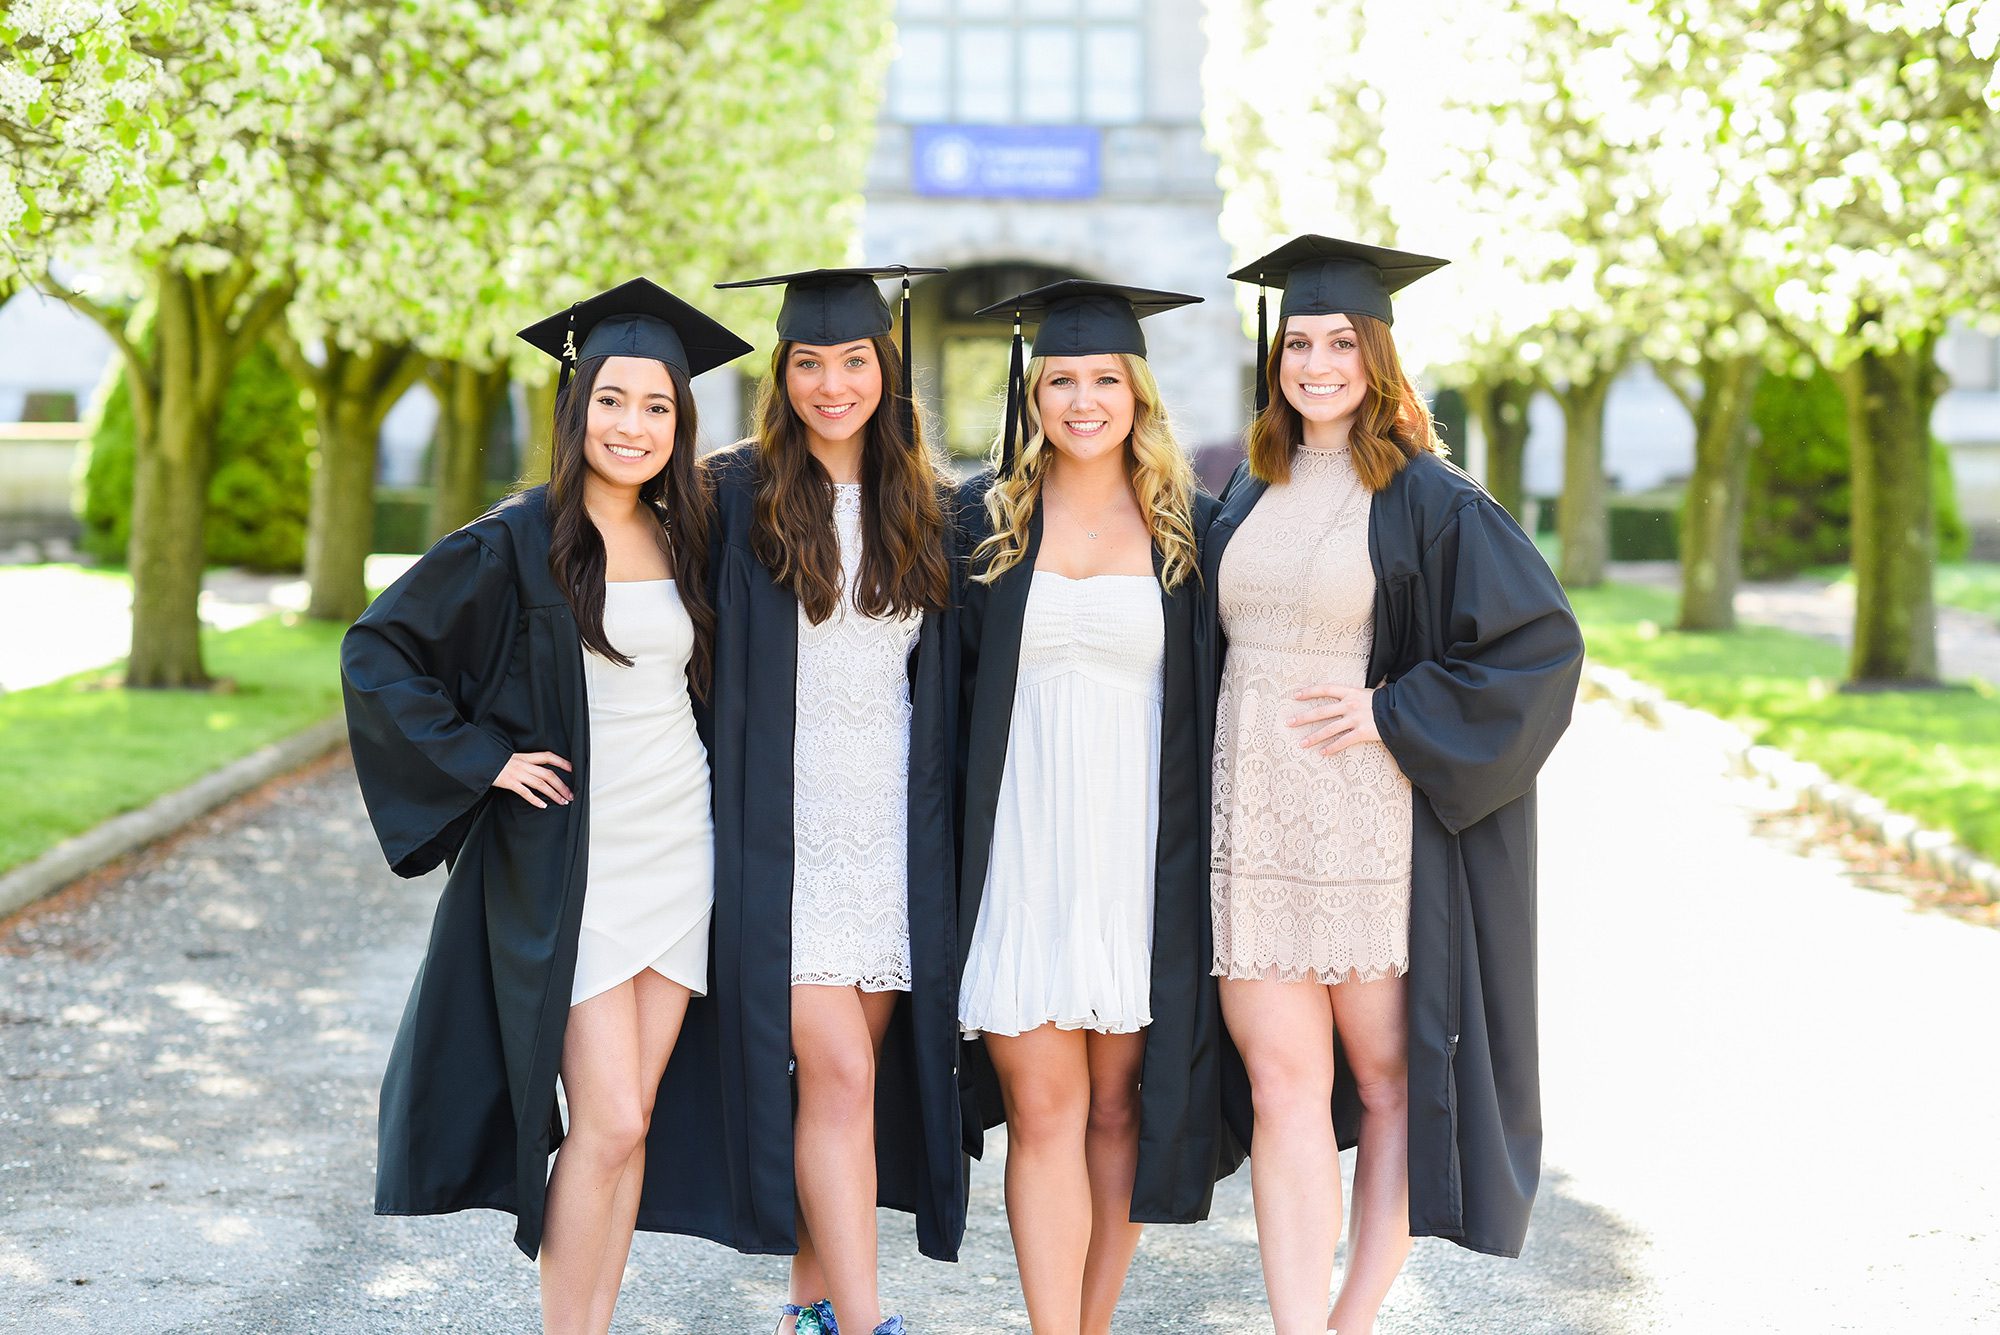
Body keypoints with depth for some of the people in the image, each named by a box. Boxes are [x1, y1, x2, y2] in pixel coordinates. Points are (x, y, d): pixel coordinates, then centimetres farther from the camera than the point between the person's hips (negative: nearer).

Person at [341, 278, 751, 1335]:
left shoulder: (682, 539, 8)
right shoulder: (514, 543, -9)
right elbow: (375, 654, -9)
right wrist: (483, 759, -12)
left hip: (678, 852, 5)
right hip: (568, 868, -5)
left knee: (630, 1117, 7)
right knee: (608, 1123, -8)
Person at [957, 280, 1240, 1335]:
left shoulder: (1189, 529, 5)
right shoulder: (991, 524, 6)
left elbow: (1221, 697, 7)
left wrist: (1203, 849, 0)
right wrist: (957, 845, 1)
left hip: (1141, 856, 0)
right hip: (1024, 855, 0)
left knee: (1118, 1108, 6)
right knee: (1042, 1113, -3)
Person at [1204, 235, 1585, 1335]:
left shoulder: (1428, 500, -6)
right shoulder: (1251, 496, 12)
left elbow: (1542, 645, -10)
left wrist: (1394, 712, -14)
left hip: (1373, 825, -4)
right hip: (1253, 826, 5)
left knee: (1383, 1079, 6)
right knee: (1282, 1083, 0)